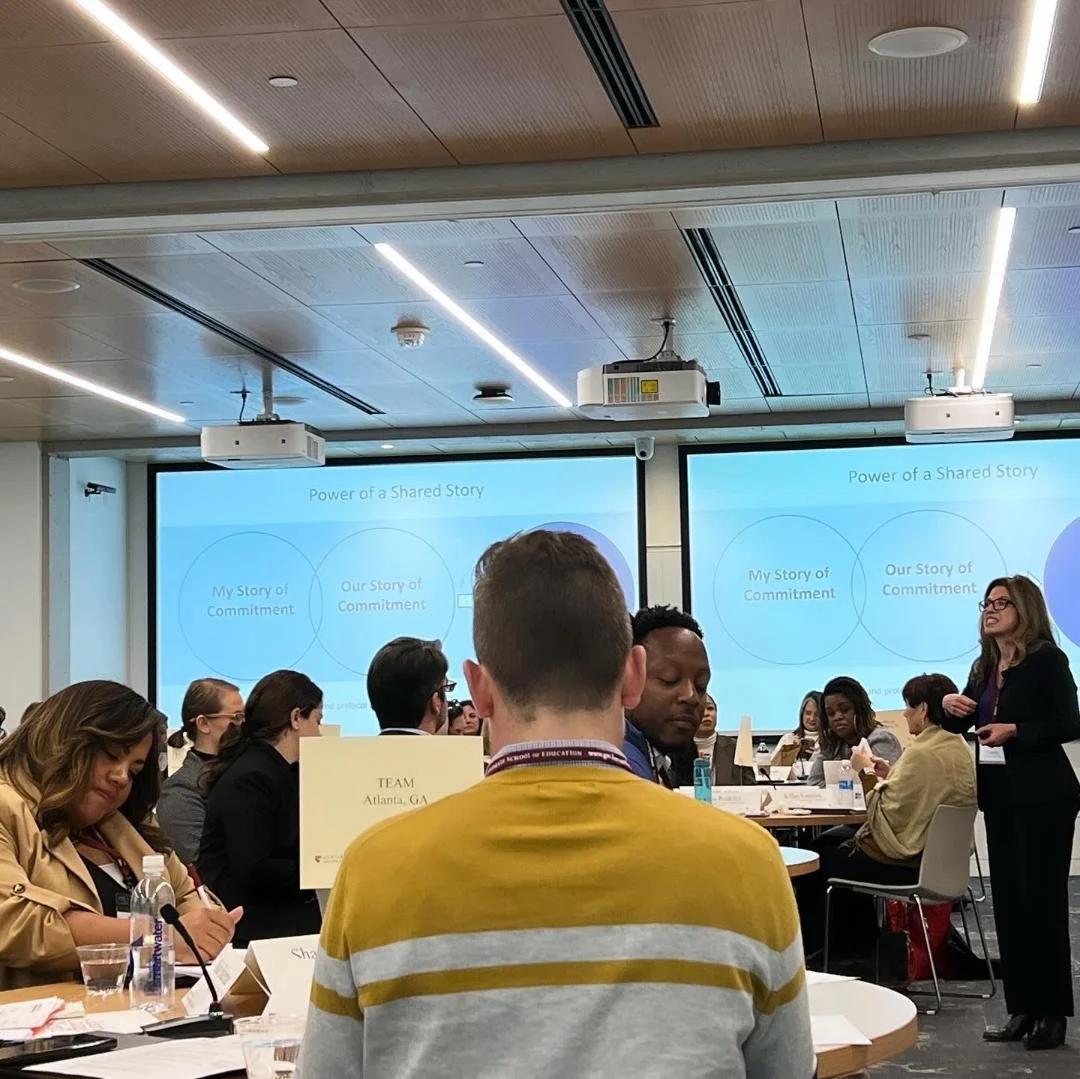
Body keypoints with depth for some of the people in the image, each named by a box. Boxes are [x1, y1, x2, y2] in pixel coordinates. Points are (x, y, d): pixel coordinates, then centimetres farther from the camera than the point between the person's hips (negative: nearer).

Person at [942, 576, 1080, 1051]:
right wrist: (951, 705, 0)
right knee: (1007, 900, 8)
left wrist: (1015, 731, -23)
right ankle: (1022, 1009, 14)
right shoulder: (985, 666, 12)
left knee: (1041, 900, -4)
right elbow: (961, 723, 21)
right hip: (999, 793, 8)